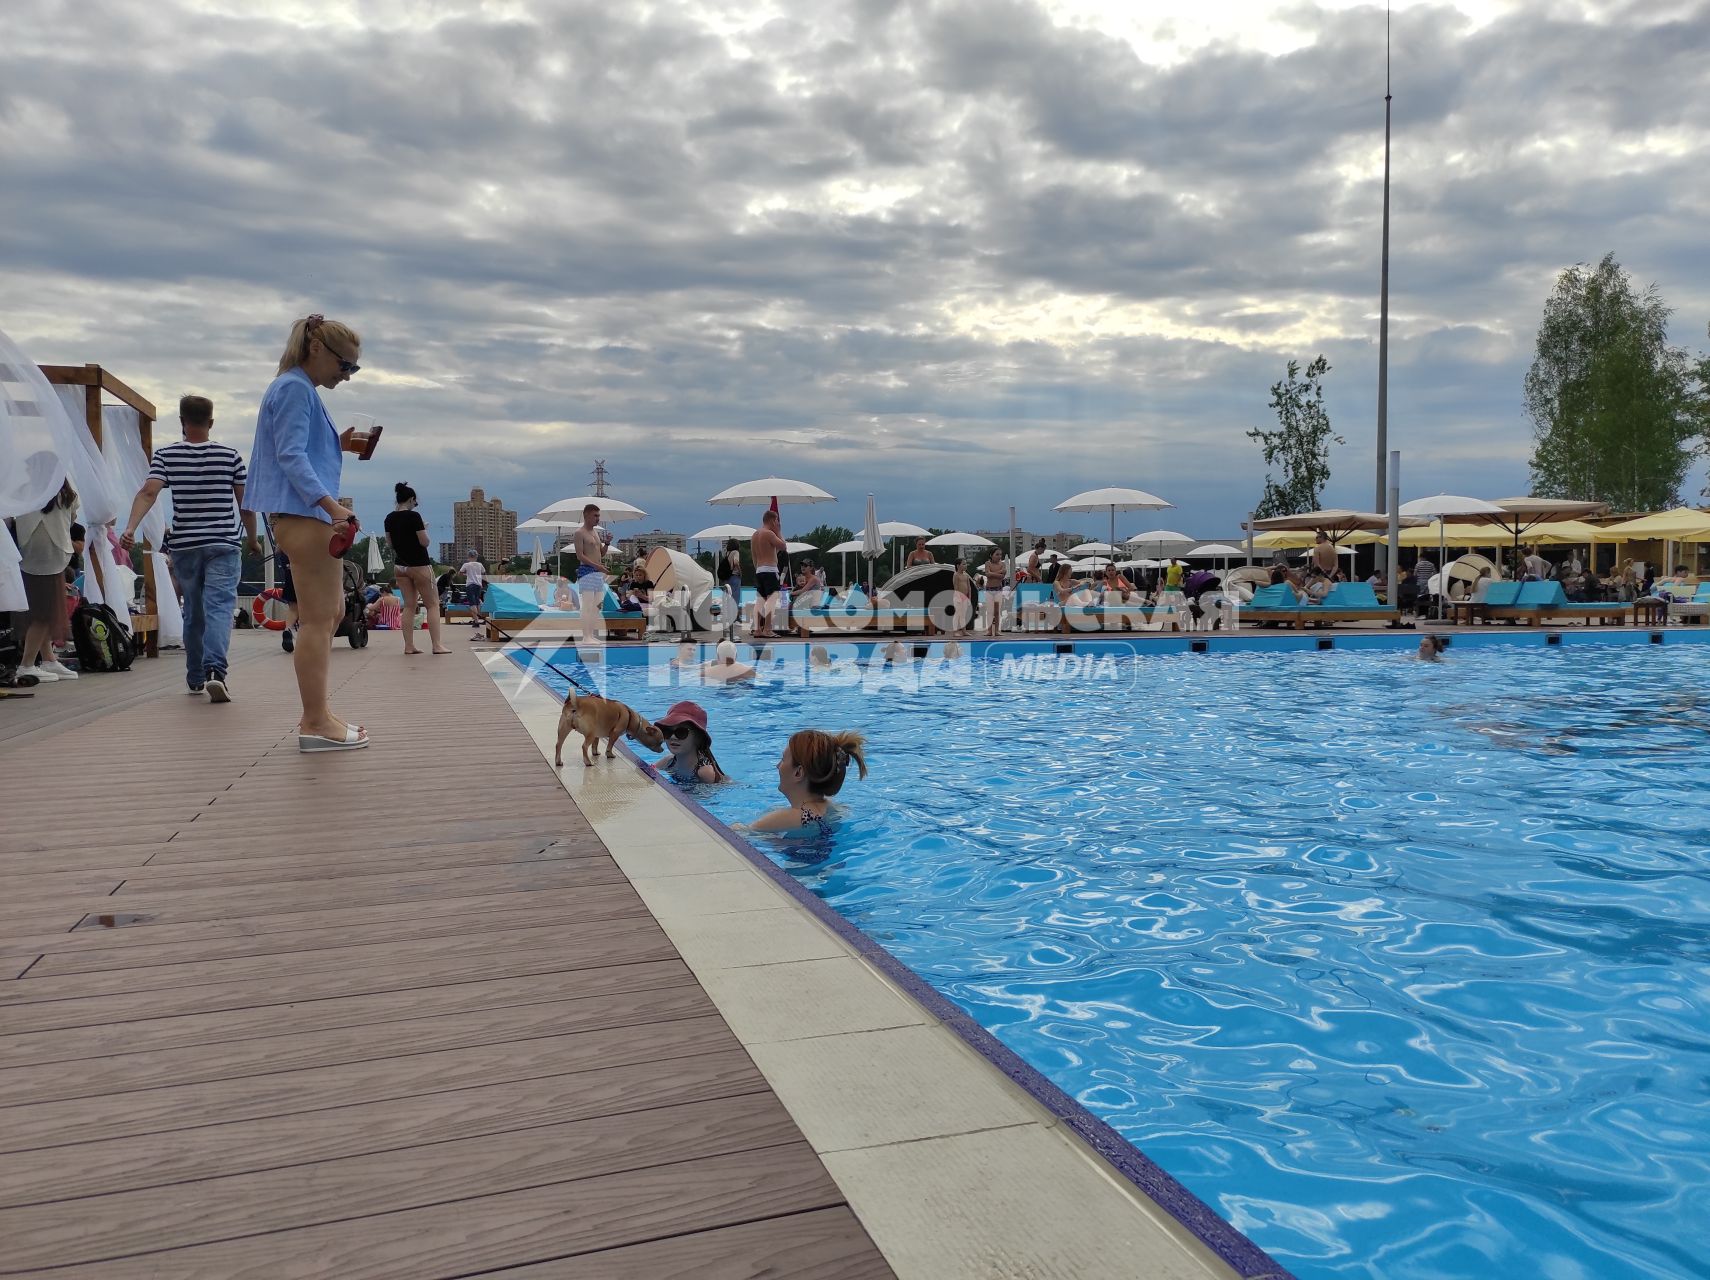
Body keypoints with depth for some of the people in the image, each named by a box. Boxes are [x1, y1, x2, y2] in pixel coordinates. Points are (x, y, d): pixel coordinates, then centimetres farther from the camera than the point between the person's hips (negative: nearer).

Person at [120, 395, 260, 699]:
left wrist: (130, 527, -19)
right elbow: (245, 502, 6)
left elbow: (148, 492, -12)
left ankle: (195, 677, 24)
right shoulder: (229, 455, 3)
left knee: (193, 611, 15)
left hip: (184, 545, 2)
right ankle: (215, 668, -31)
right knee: (219, 606, -10)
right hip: (223, 544, -2)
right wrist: (252, 538, 17)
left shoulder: (165, 455, 4)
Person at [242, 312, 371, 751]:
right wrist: (331, 504, -27)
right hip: (303, 514, -11)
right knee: (318, 618, -10)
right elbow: (291, 456, -18)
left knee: (331, 613, 15)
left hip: (310, 516, 11)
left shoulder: (302, 390, 23)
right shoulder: (295, 388, -8)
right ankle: (316, 723, -8)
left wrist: (339, 445, 12)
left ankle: (316, 714, 19)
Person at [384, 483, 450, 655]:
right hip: (419, 564, -7)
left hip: (400, 565, 7)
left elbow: (390, 542, 13)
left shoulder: (389, 518, 4)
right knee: (433, 604, 0)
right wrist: (424, 530, 4)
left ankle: (409, 645, 4)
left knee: (409, 605, 9)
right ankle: (437, 645, -6)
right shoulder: (414, 516, -16)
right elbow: (424, 542, -14)